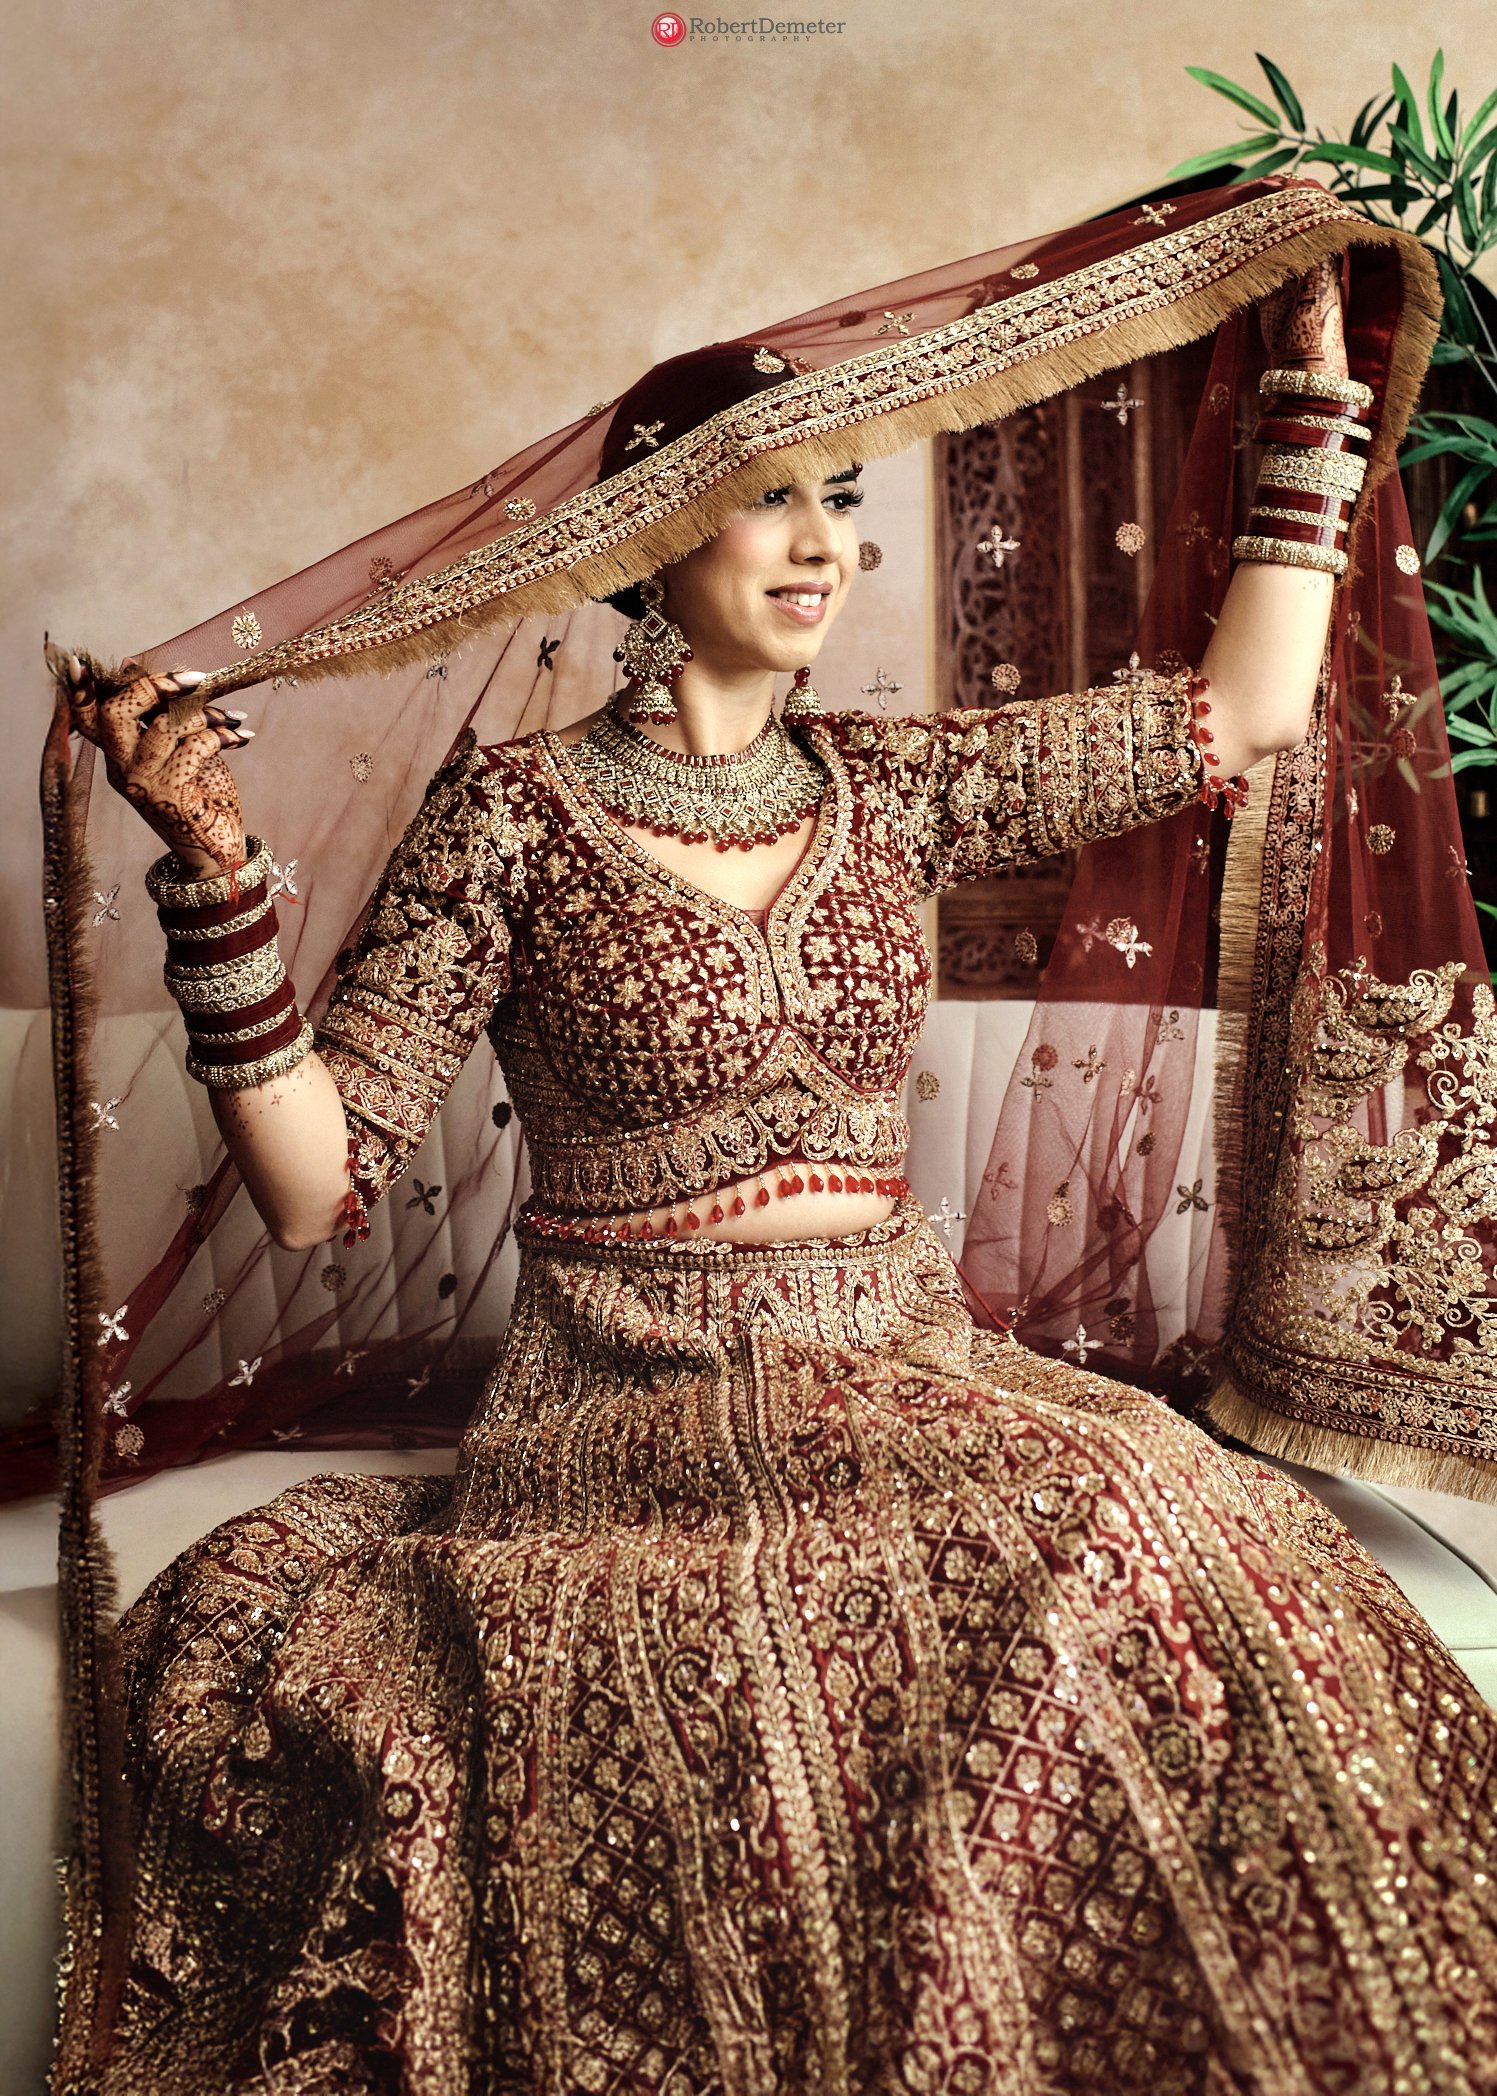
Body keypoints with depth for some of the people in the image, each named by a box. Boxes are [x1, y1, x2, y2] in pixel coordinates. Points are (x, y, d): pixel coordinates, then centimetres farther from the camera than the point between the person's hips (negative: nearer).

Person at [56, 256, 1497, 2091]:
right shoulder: (513, 817, -3)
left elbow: (1245, 708, 12)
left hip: (902, 1366, 5)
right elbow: (316, 1181, -7)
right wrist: (213, 864, -18)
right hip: (628, 1405, -4)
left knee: (1172, 1529, -23)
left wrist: (1312, 374, 16)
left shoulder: (891, 787, 9)